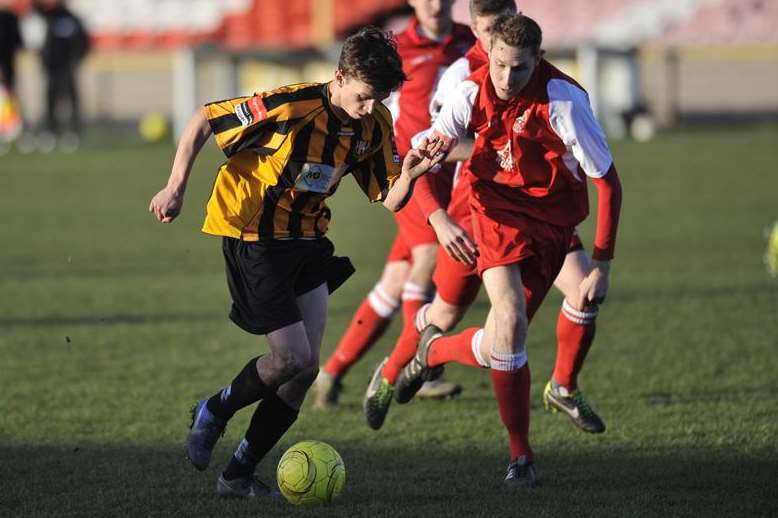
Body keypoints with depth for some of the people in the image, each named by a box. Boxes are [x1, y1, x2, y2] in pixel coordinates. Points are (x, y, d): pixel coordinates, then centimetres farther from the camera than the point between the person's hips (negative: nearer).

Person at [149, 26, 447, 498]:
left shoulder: (375, 123, -4)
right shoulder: (291, 107, -24)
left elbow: (391, 201, 0)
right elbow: (203, 121, -15)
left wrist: (410, 172, -22)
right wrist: (176, 188, -18)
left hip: (306, 239, 7)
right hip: (254, 239, -7)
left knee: (305, 368, 1)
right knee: (294, 358, -13)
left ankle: (239, 475, 12)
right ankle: (214, 413, 15)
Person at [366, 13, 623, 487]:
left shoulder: (563, 101, -22)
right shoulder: (473, 93, -14)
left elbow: (608, 182, -16)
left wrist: (602, 267, -17)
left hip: (552, 221, -1)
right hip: (498, 209, 1)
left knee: (501, 344, -11)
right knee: (510, 322, -20)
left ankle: (435, 351, 23)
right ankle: (521, 455, -4)